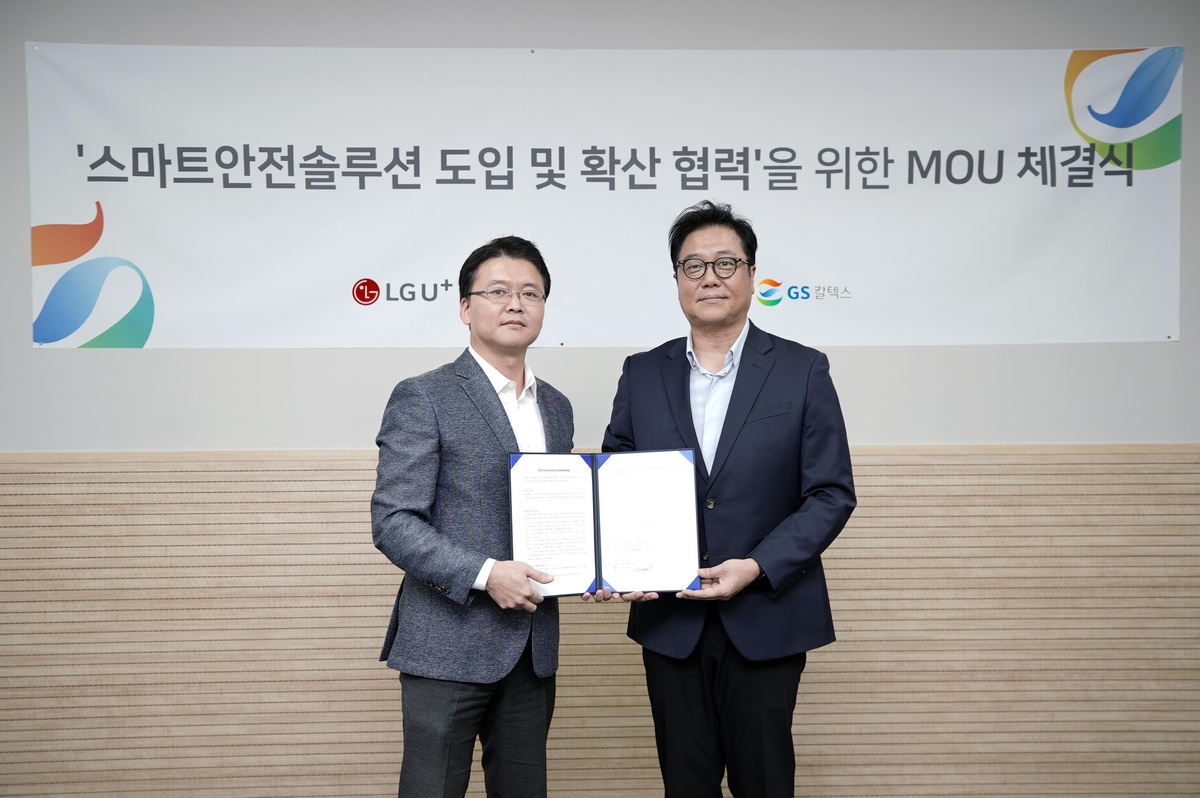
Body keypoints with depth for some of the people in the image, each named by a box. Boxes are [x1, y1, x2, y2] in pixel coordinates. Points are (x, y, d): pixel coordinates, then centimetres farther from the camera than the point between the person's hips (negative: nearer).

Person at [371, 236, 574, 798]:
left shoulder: (557, 408, 14)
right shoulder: (423, 398, -7)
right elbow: (392, 522, -13)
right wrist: (484, 574, -22)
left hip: (533, 647, 6)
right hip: (449, 644, -6)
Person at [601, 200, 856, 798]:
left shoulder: (803, 371, -2)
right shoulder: (642, 374, 6)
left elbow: (832, 494, -5)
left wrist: (757, 567, -16)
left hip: (766, 619, -2)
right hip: (668, 619, 2)